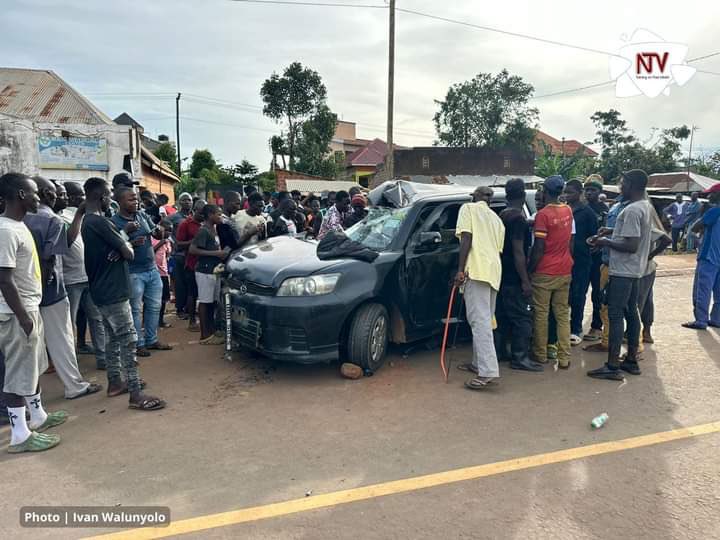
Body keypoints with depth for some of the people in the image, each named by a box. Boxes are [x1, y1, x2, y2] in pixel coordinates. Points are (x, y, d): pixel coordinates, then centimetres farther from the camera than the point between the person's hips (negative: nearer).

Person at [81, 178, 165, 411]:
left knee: (112, 338, 18)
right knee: (128, 341, -8)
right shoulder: (100, 222, -20)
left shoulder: (88, 222, 12)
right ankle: (136, 395, -6)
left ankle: (114, 383, 29)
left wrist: (122, 234, -9)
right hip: (113, 292, -10)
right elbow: (129, 253, -19)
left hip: (103, 291, 10)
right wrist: (126, 246, 4)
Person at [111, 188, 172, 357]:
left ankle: (152, 340, 28)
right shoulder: (114, 222, -11)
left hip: (153, 269, 7)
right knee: (136, 310, 2)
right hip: (134, 273, -6)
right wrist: (132, 243, -27)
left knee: (155, 306, 14)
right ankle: (138, 344, 15)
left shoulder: (142, 215, 7)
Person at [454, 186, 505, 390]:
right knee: (484, 319, 15)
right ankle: (479, 362, 23)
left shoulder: (468, 208, 6)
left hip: (476, 269, -8)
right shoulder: (496, 218, 26)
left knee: (479, 320, -13)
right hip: (494, 270, 8)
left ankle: (488, 371, -19)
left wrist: (460, 269, -11)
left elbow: (466, 238, -7)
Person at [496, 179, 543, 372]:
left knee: (503, 315, 16)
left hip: (503, 276, 9)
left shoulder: (502, 216, 10)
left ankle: (500, 350, 25)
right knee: (522, 317, -3)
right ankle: (520, 358, 0)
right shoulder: (518, 218, -17)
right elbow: (518, 251, -21)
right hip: (515, 278, -9)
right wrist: (525, 281, -20)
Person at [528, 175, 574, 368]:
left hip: (544, 273, -5)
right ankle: (564, 357, 9)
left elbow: (539, 248, -16)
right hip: (564, 271, 6)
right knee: (563, 314, 9)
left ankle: (540, 354, 15)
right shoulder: (568, 211, 5)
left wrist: (529, 269, -8)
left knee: (541, 314, 6)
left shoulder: (543, 214, -15)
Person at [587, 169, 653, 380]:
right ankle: (631, 360, 24)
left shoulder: (632, 210, -20)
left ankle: (613, 366, -4)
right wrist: (613, 231, 14)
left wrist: (606, 242, -13)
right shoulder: (647, 206, 12)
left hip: (622, 271, -10)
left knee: (615, 315, -7)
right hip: (635, 270, 10)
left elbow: (632, 245, -25)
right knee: (631, 313, 15)